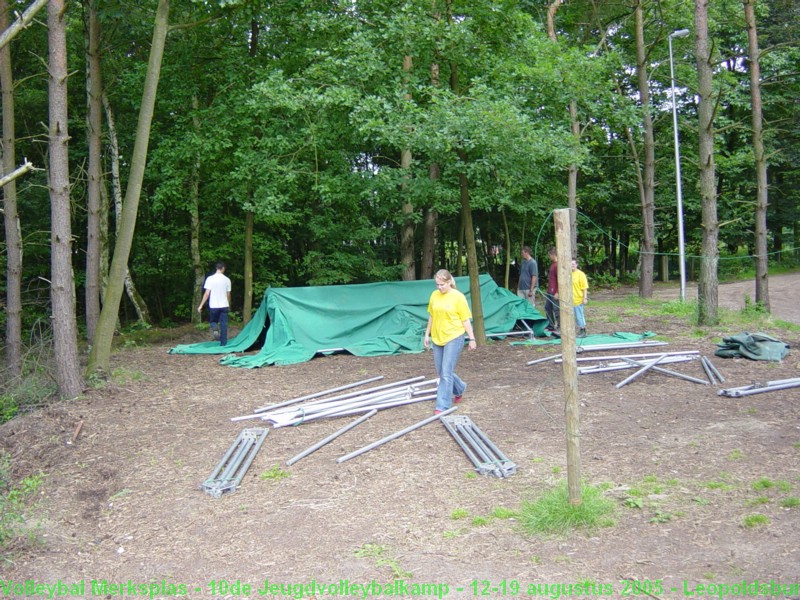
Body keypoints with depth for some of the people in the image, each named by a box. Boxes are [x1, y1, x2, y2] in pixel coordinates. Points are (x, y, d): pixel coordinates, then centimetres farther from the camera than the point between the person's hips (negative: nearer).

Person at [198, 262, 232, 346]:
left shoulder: (210, 279, -6)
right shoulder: (227, 280, 1)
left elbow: (207, 294, -10)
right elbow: (228, 295, 7)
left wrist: (201, 306, -4)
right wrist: (229, 305, 23)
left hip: (214, 306, -1)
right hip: (224, 306, 1)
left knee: (212, 321, 19)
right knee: (224, 325, 6)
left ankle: (215, 329, -14)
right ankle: (223, 344, 4)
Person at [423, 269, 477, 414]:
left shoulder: (458, 297, -10)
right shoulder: (434, 295, 4)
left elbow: (466, 320, -6)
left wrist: (472, 339, -6)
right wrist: (427, 334, 15)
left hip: (454, 338, -6)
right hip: (437, 338, 6)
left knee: (446, 374, -8)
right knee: (441, 372, 13)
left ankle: (442, 406, -1)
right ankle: (460, 389, 40)